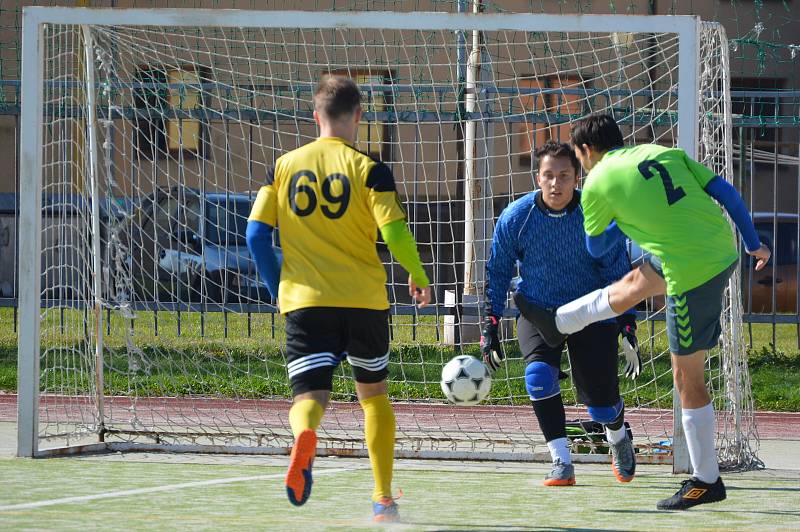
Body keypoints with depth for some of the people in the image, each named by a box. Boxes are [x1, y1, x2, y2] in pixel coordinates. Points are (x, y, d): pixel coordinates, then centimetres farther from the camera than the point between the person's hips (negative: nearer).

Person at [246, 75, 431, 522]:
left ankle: (305, 436, -42)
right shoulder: (369, 168, -3)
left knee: (309, 397, -4)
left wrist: (279, 290, 14)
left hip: (304, 301, 1)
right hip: (364, 300, -1)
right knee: (374, 394, 19)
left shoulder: (285, 166, 6)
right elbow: (396, 234, -12)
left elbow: (257, 234, 3)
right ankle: (384, 500, 22)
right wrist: (419, 278, 6)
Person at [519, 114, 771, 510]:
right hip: (724, 251, 7)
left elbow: (595, 248, 13)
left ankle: (705, 481, 15)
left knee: (687, 377, 6)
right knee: (635, 283, 30)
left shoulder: (598, 183, -2)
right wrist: (753, 243, 14)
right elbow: (725, 191, 6)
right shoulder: (665, 153, 10)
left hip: (691, 273, -7)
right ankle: (558, 324, 55)